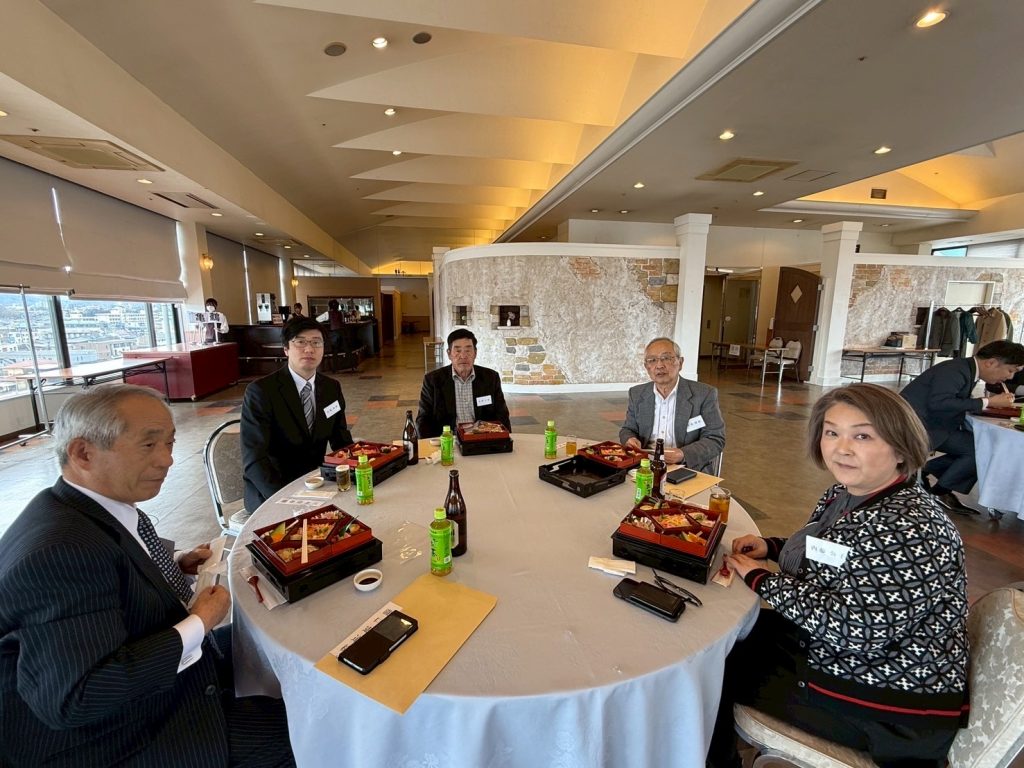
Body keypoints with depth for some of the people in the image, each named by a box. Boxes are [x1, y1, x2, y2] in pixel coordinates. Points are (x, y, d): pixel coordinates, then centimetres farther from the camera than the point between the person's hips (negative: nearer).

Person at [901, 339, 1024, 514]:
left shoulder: (968, 371, 10)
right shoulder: (956, 370, -18)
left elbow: (956, 403, 14)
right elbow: (939, 403, -30)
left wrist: (990, 402, 1)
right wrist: (986, 402, -22)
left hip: (930, 423, 10)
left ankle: (923, 471, 12)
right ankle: (940, 491, 3)